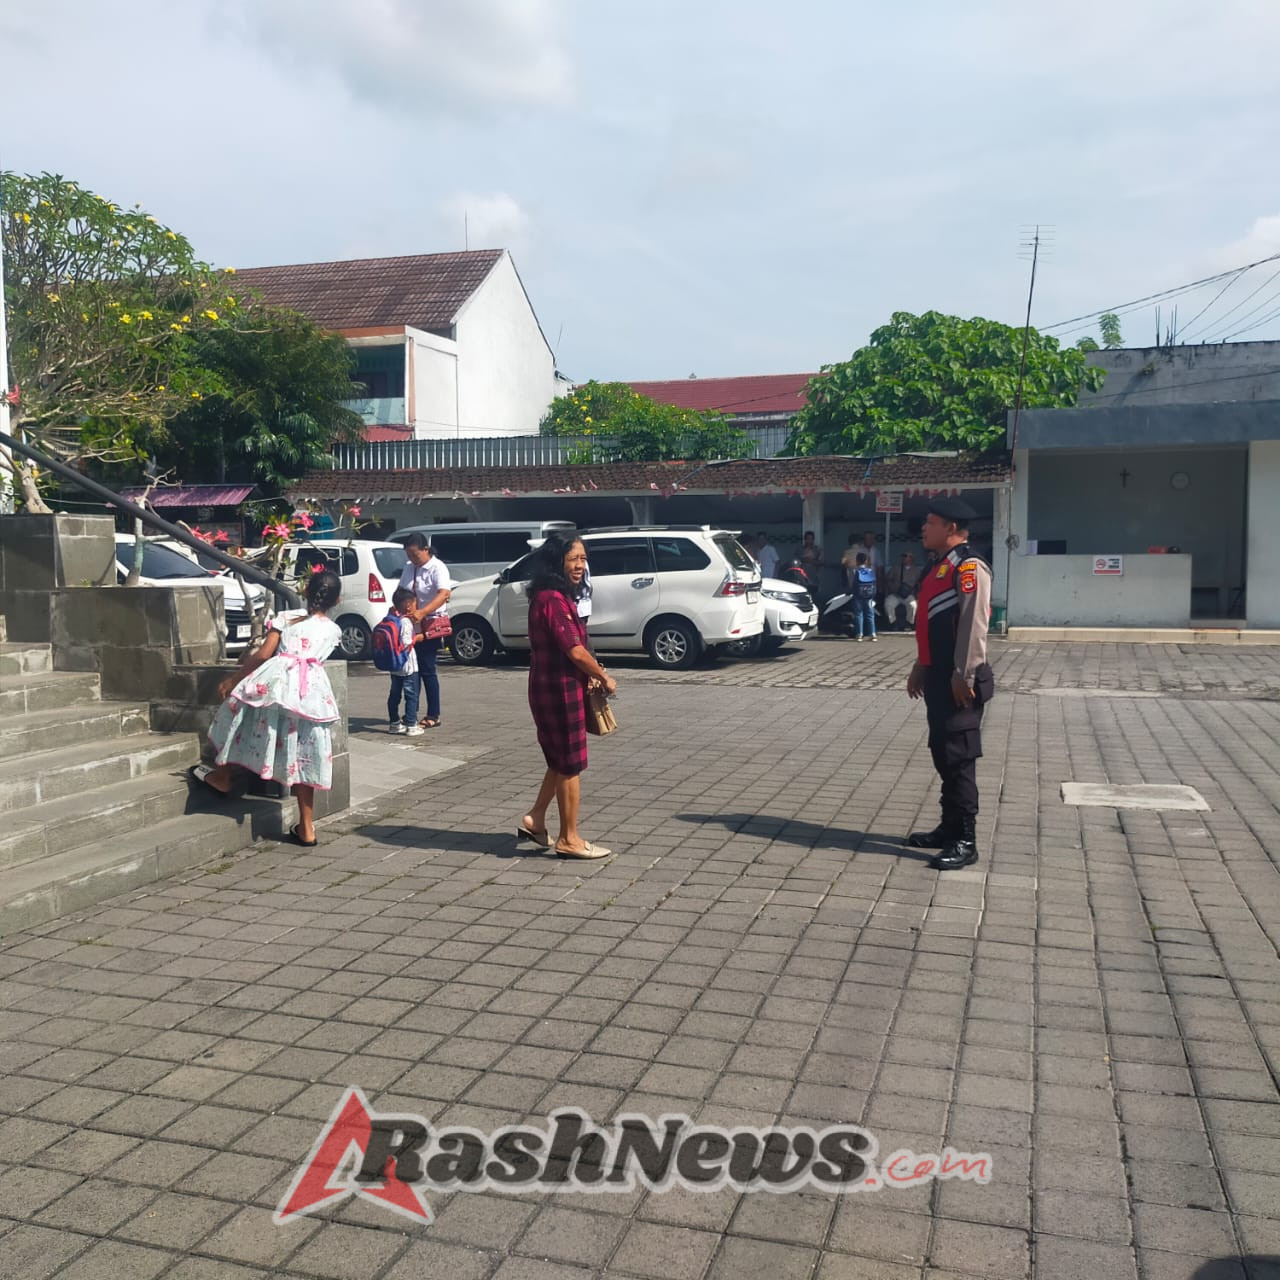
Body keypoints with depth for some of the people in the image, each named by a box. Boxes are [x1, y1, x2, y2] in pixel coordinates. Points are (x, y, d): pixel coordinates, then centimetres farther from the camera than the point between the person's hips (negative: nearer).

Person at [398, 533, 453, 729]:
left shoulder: (438, 568, -11)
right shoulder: (409, 568, 11)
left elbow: (444, 594, -26)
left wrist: (421, 612, -40)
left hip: (431, 625, -6)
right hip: (411, 625, 6)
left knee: (427, 669, -5)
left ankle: (433, 715, 4)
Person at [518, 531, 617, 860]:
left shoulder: (558, 596, 12)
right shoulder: (553, 599, -20)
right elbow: (575, 650, -22)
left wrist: (593, 671, 5)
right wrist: (605, 678, -9)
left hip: (556, 688, 10)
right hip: (560, 690, -10)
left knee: (561, 761, 20)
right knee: (570, 765, 1)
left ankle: (534, 820, 28)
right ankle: (569, 839, 11)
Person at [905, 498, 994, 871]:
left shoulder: (969, 568, -15)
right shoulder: (940, 567, 17)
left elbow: (974, 625, -21)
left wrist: (964, 675, -23)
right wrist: (921, 668, 22)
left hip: (956, 680, -10)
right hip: (937, 677, 10)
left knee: (958, 758, -6)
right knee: (942, 755, 15)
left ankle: (965, 842, 0)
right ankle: (950, 828, 26)